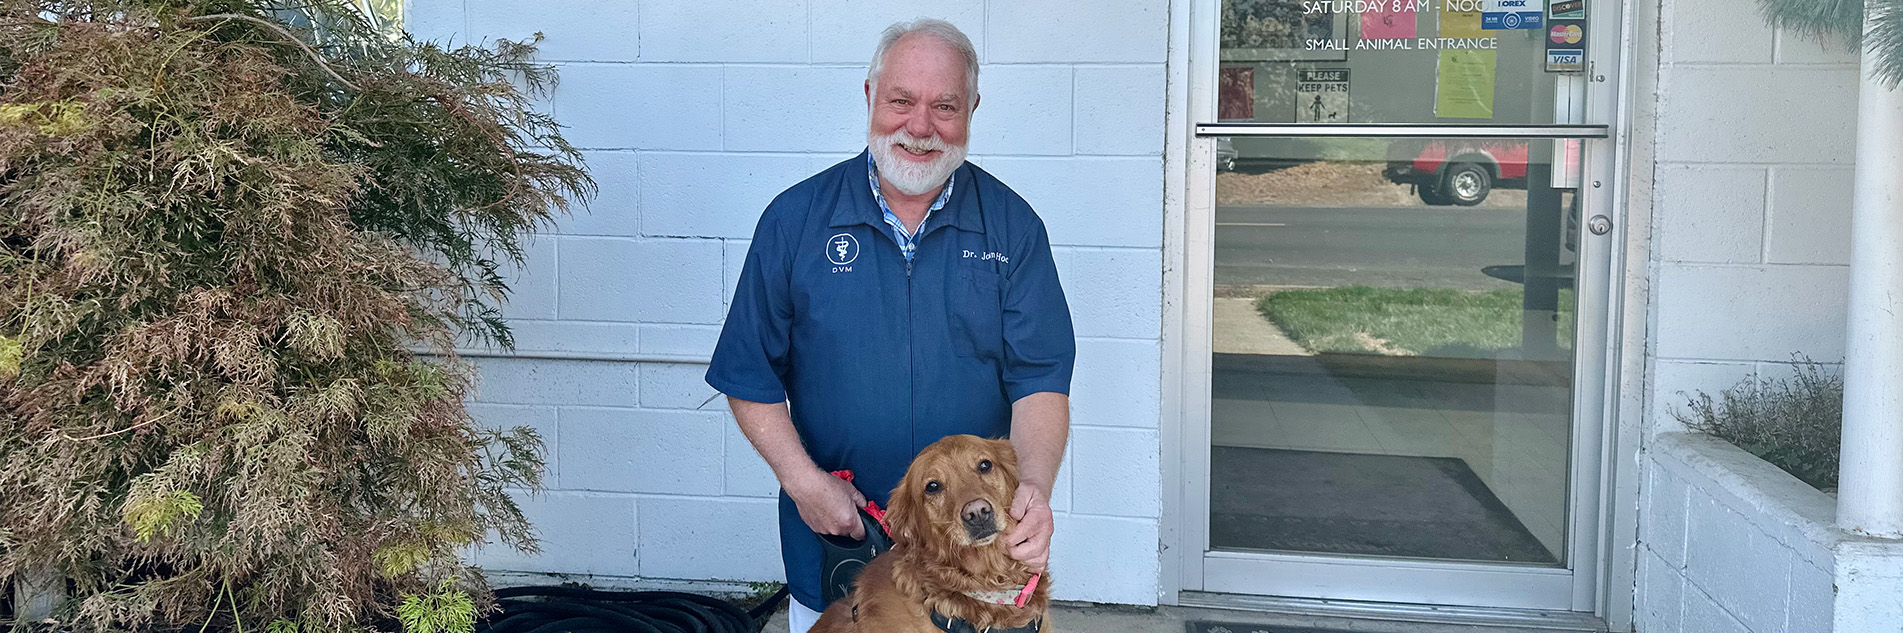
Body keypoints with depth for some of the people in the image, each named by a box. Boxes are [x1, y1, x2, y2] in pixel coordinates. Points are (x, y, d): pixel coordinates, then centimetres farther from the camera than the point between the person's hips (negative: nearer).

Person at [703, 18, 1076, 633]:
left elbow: (1040, 379, -8)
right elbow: (749, 375, -1)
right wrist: (802, 480, -13)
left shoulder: (1011, 226, -3)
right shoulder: (795, 219, -4)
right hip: (832, 539, 0)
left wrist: (1034, 487, -25)